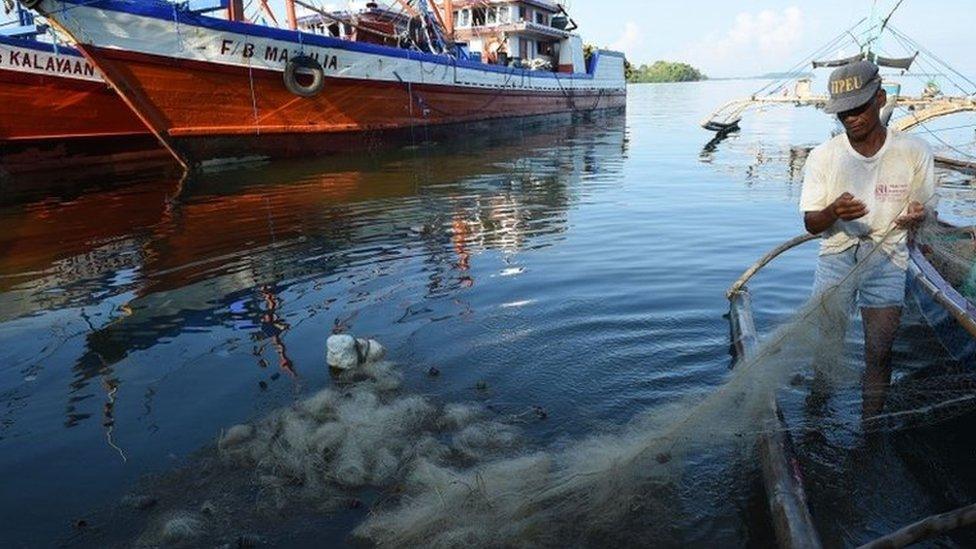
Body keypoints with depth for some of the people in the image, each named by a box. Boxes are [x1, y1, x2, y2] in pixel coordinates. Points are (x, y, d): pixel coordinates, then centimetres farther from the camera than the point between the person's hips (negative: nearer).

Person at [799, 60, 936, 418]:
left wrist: (917, 216, -19)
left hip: (887, 254, 0)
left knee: (879, 349, -5)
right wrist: (833, 211, -23)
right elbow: (811, 224, 0)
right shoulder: (823, 156, -2)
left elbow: (927, 212, 6)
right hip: (836, 254, 1)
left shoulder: (914, 152, -3)